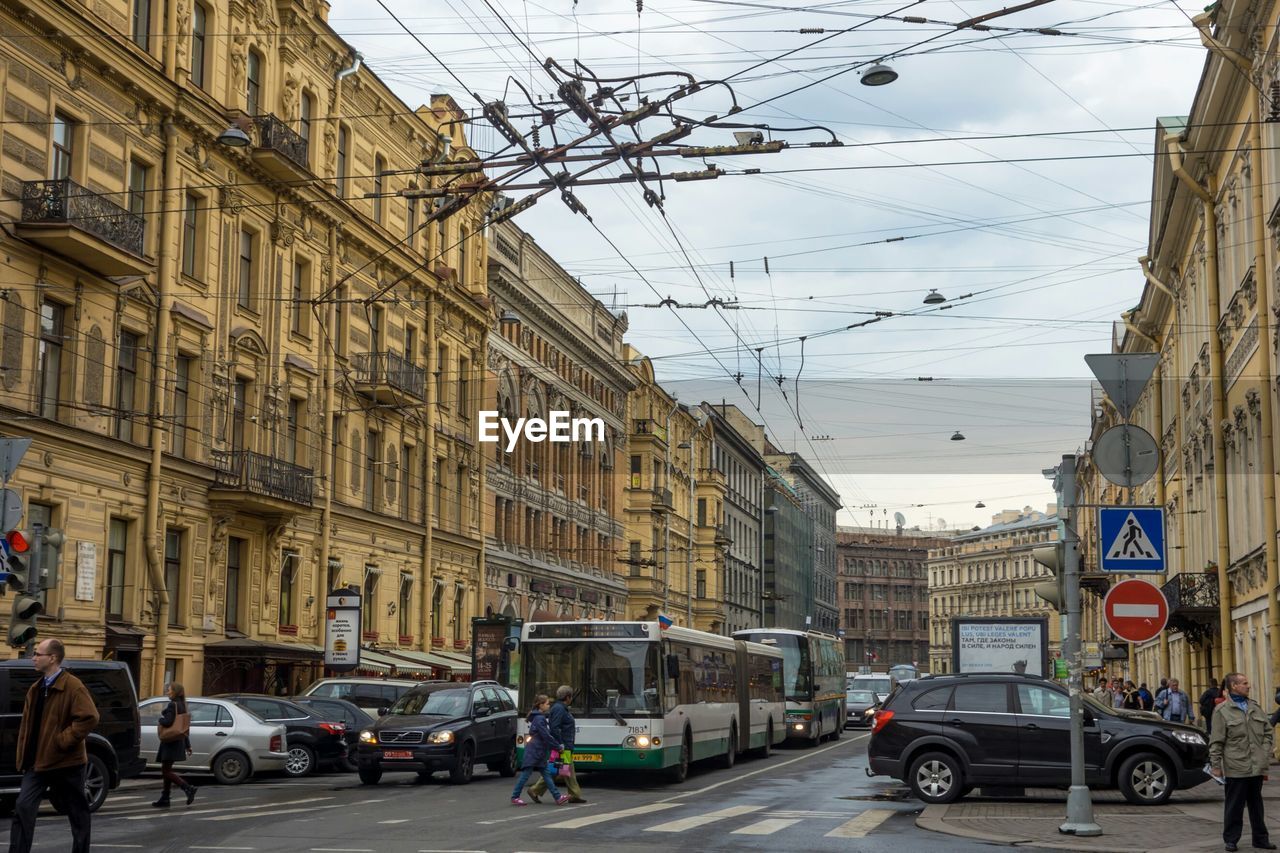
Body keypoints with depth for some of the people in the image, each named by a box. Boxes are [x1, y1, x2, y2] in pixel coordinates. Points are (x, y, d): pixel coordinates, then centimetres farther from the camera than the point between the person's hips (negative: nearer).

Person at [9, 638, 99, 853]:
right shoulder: (36, 688, 11)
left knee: (77, 812, 7)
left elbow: (90, 718, -24)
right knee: (23, 807, -6)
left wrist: (63, 740, -21)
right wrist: (23, 756, 8)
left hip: (66, 762, -6)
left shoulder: (73, 687, -14)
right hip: (38, 762, 6)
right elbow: (27, 724, 16)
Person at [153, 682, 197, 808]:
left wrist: (160, 721, -3)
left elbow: (168, 722, -26)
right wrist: (187, 745, 21)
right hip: (178, 742, 9)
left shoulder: (172, 705, -15)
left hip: (170, 742, -9)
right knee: (166, 770, 13)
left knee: (166, 771, -8)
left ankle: (188, 788, -18)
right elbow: (185, 727, 18)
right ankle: (164, 799, 15)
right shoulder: (182, 705, 14)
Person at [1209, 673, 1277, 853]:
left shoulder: (1255, 707, 11)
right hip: (1235, 768, -5)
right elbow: (1216, 742, -5)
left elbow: (1268, 732, 16)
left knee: (1256, 804, 13)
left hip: (1257, 767, 5)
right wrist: (1216, 765, -8)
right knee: (1234, 806, 2)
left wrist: (1265, 754, 3)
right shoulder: (1222, 710, -4)